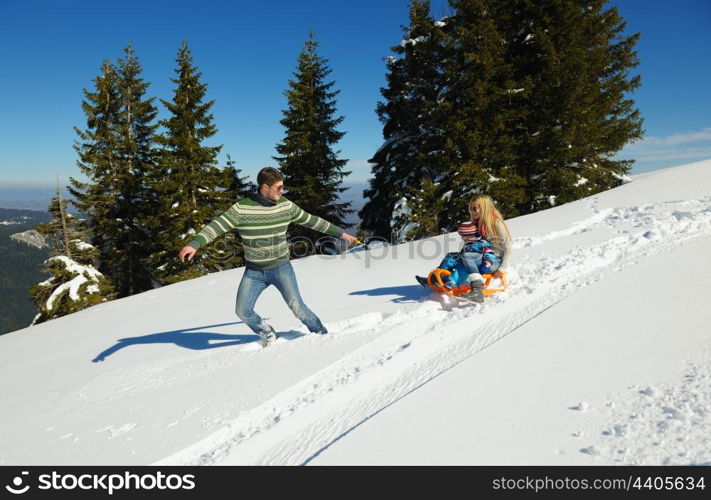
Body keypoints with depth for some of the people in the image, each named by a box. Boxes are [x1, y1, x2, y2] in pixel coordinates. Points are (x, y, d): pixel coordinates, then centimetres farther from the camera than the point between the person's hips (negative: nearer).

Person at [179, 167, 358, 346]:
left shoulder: (286, 206, -3)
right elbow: (218, 225, -18)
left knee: (296, 306, -7)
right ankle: (268, 335, 26)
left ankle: (321, 334, 18)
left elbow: (311, 221, 7)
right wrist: (194, 244, -33)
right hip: (254, 271, 0)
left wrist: (340, 233, 13)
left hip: (281, 267, 0)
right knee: (242, 311, -2)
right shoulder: (242, 208, -13)